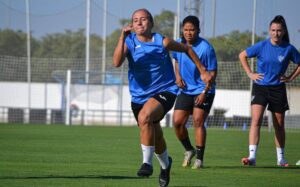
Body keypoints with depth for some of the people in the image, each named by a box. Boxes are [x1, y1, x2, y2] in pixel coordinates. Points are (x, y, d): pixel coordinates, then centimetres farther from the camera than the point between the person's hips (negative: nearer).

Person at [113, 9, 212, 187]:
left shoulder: (162, 42, -9)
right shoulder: (129, 42, -5)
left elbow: (187, 49, 8)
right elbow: (117, 62, -23)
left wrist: (202, 71, 11)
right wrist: (122, 37, -30)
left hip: (165, 91, -4)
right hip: (139, 96, 4)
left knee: (144, 117, -34)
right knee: (155, 138, 14)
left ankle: (147, 162, -24)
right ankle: (165, 164, 47)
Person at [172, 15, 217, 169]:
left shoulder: (206, 48, -18)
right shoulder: (178, 44, -1)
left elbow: (212, 72, -13)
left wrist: (205, 92, -19)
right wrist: (178, 76, 2)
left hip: (203, 91, -5)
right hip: (185, 90, 5)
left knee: (198, 121, -13)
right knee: (177, 122, -2)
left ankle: (199, 158, -4)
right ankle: (188, 150, 21)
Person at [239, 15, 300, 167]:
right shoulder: (262, 46, -6)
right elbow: (242, 55, 7)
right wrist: (250, 74, 0)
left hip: (278, 89, 1)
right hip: (260, 87, -1)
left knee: (279, 125, 10)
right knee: (256, 120, -17)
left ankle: (281, 158, 24)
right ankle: (252, 157, -23)